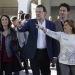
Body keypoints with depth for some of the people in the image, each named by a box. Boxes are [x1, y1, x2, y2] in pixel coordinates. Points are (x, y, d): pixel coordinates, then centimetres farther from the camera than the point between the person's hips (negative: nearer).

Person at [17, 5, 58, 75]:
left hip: (45, 53, 1)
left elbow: (54, 40, 2)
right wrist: (19, 26, -41)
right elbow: (22, 29, -17)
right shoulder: (31, 22, 0)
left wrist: (54, 55, 1)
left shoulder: (51, 24, 0)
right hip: (34, 53, 0)